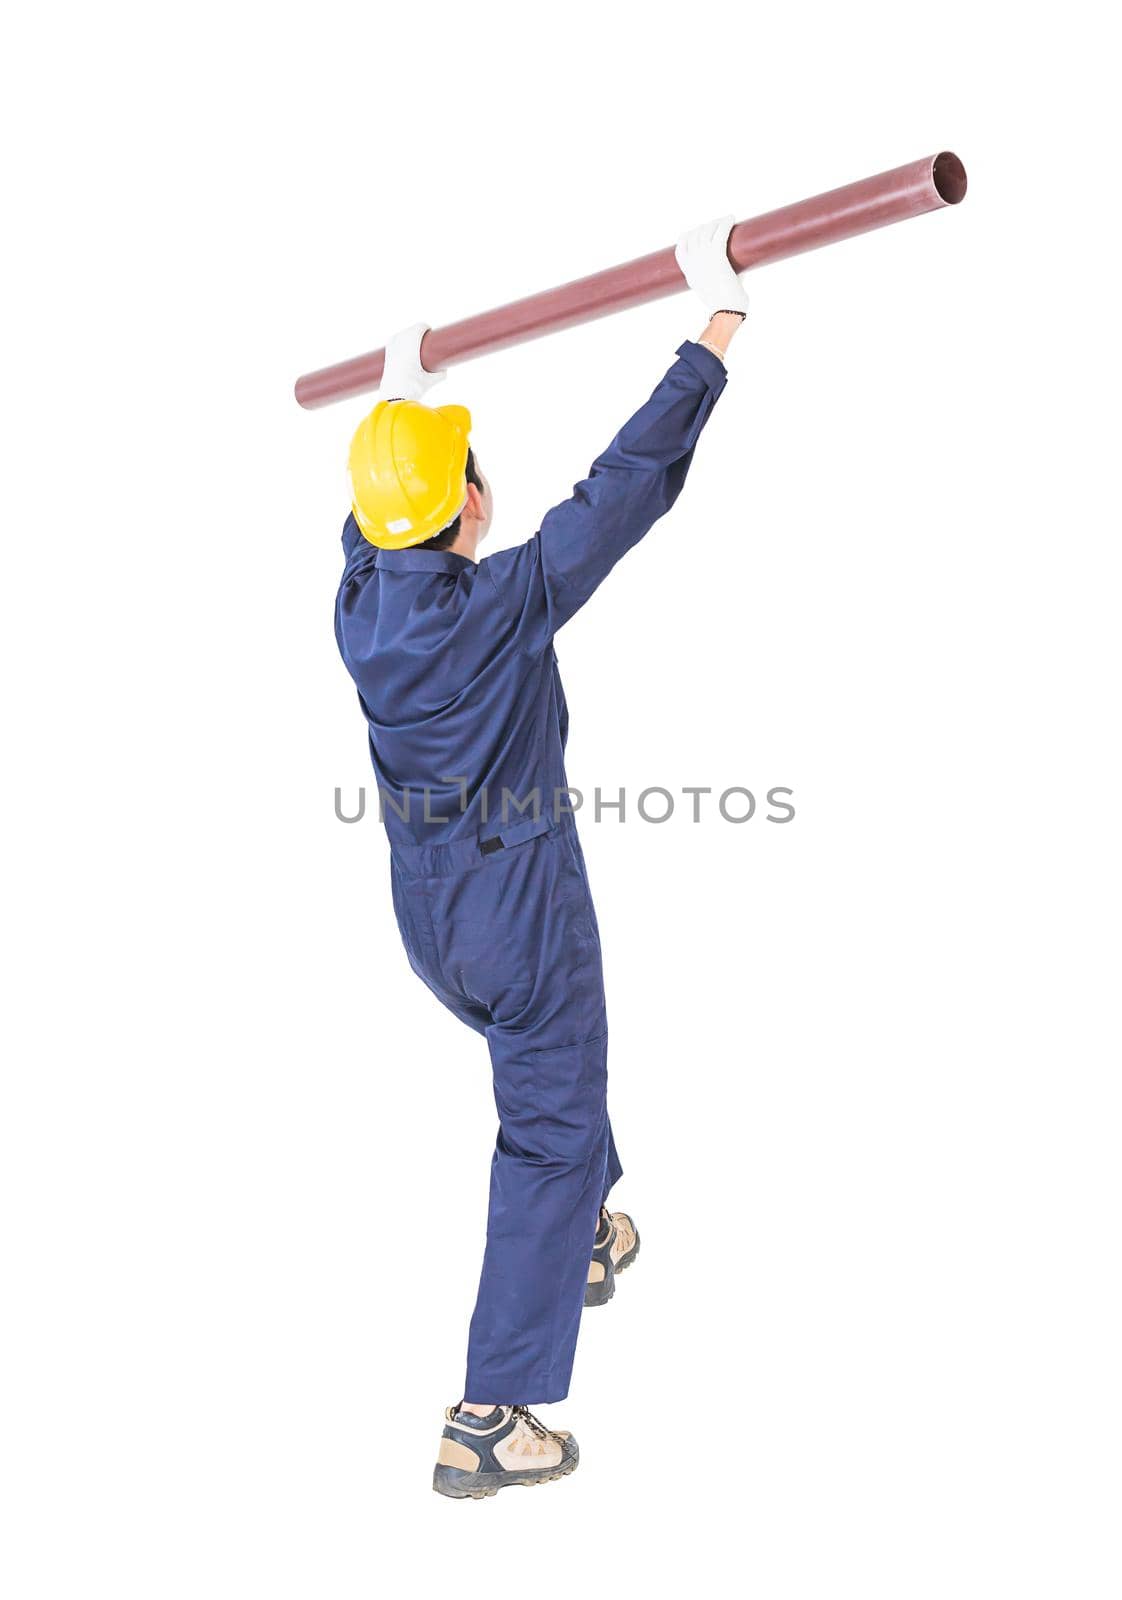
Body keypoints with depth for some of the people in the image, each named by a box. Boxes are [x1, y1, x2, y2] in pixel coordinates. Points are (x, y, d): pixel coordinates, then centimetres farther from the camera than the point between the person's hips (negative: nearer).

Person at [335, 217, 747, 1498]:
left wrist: (400, 385, 34)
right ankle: (489, 1417, 7)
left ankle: (586, 1241, 51)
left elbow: (374, 512, 18)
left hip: (423, 910, 8)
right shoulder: (503, 602, -24)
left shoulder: (360, 599, -5)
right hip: (519, 905, -7)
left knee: (549, 1068, 31)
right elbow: (633, 478, -20)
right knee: (548, 1131, 4)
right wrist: (717, 318, -11)